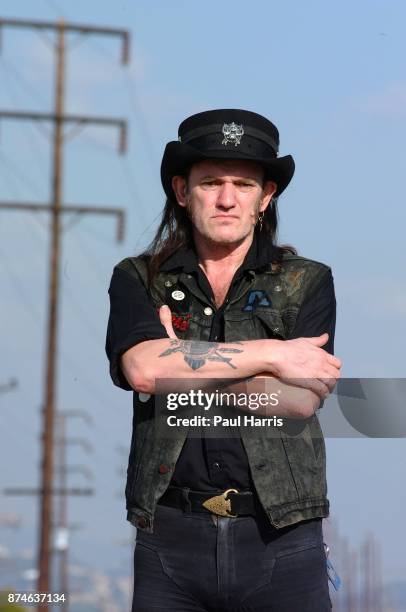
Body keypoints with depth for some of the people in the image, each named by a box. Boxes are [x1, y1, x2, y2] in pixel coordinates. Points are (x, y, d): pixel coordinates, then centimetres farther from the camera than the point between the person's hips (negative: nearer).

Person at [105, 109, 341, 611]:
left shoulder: (308, 282, 7)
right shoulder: (138, 280, 8)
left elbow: (301, 401, -7)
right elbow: (142, 368, -12)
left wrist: (188, 368, -7)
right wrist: (270, 354, -9)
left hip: (281, 537, 0)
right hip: (170, 534, 1)